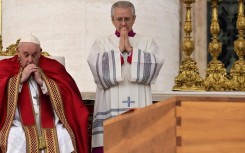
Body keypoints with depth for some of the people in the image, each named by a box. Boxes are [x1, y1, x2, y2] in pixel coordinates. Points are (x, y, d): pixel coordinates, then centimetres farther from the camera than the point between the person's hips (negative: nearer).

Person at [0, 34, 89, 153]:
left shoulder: (51, 67, 10)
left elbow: (66, 93, -1)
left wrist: (42, 81, -10)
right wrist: (21, 78, -10)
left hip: (49, 123, 1)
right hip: (19, 124, -1)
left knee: (64, 136, -27)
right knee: (15, 138, -33)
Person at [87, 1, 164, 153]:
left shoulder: (147, 42, 12)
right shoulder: (101, 43, 11)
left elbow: (155, 65, -6)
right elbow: (97, 68, -7)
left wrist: (130, 49, -6)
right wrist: (119, 50, -6)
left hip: (138, 108, 0)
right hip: (110, 108, 0)